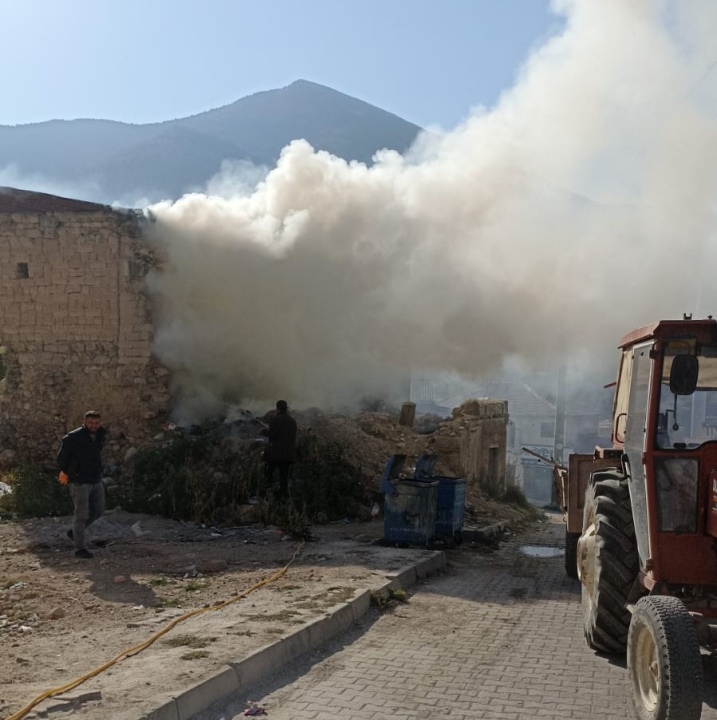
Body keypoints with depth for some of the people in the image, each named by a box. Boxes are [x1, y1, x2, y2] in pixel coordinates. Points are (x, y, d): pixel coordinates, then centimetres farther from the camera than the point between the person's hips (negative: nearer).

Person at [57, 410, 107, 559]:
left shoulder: (100, 435, 6)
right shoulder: (73, 437, -15)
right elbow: (61, 457, -6)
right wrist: (66, 473, 6)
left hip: (96, 480, 7)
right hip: (80, 482, -7)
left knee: (98, 511, 10)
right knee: (82, 515, -6)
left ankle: (74, 532, 30)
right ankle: (79, 548, 3)